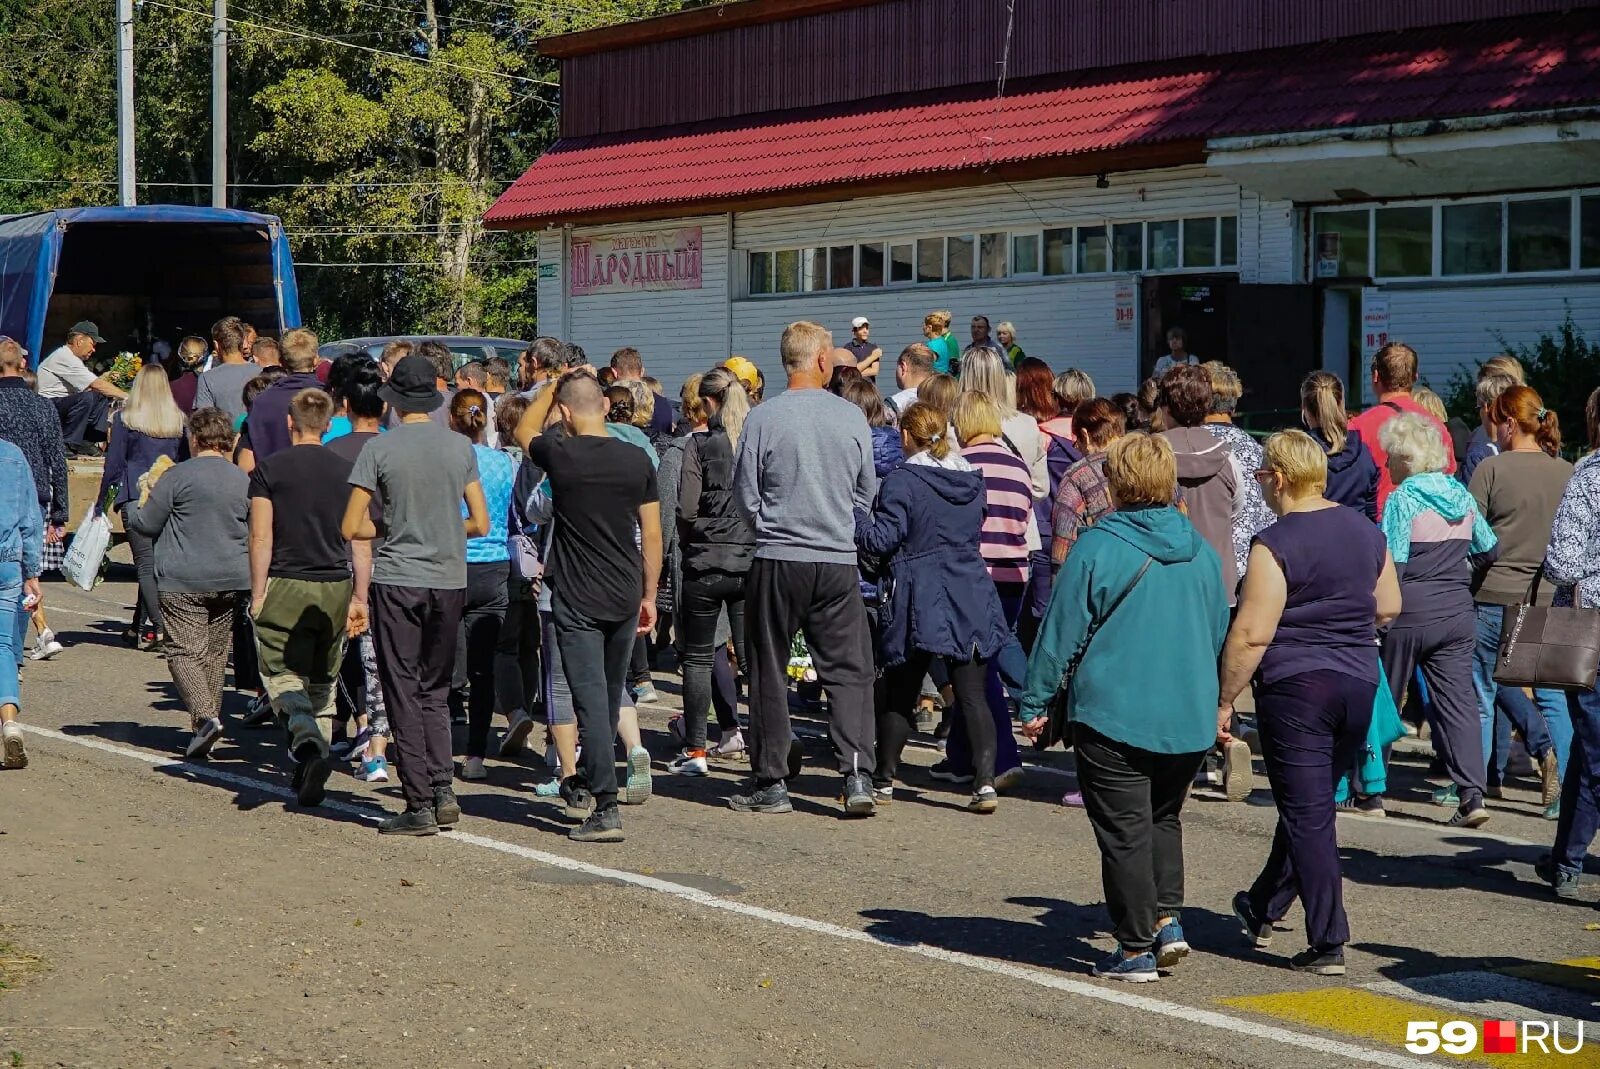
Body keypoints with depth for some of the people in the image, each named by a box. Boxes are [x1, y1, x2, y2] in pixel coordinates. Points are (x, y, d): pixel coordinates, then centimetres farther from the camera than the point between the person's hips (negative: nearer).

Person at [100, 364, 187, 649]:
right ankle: (137, 626, 19)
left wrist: (101, 501, 6)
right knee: (155, 562, 12)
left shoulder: (124, 419, -3)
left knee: (146, 564, -3)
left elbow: (113, 464, -2)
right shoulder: (179, 420, 6)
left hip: (135, 496, -3)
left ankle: (160, 626, -14)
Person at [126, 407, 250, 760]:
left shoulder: (177, 476, -9)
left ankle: (204, 716, -22)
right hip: (232, 579, 5)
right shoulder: (244, 480, 7)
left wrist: (145, 494, 18)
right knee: (216, 653, 14)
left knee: (185, 651, -4)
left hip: (184, 581, -5)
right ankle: (210, 716, 18)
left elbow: (145, 524, -2)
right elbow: (252, 532, 17)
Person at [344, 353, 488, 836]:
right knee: (436, 690, 16)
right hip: (449, 580, 3)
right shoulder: (461, 447, 1)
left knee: (403, 693, 3)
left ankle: (420, 805, 2)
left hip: (397, 580, -3)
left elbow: (350, 528, -6)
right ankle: (443, 790, 6)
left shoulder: (378, 448, -7)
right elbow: (481, 524, 4)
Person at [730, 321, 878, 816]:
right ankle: (857, 775, -3)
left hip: (777, 560, -1)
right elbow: (868, 491, 8)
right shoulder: (852, 417, -1)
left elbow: (744, 494, -2)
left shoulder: (762, 418, -7)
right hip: (838, 561, 1)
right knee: (849, 671, 7)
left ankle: (770, 783, 12)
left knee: (769, 673, 8)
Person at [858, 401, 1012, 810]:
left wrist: (855, 515, 1)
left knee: (899, 695, 8)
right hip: (971, 599, 4)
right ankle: (985, 781, -10)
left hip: (919, 600, -4)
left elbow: (882, 540, -11)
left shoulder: (900, 481, -9)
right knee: (972, 694, 1)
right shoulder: (972, 478, 9)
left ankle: (883, 781, 16)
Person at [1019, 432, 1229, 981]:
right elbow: (1220, 632, 16)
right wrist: (1215, 699, 30)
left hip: (1114, 715, -5)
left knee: (1125, 832, 4)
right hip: (1190, 720, 5)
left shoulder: (1097, 548, -11)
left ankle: (1136, 949, 8)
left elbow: (1062, 631, -9)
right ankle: (1167, 919, 12)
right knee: (1164, 818, 23)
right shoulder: (1202, 552, 6)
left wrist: (1035, 701, 0)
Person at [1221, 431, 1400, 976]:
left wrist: (1225, 700, -9)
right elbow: (1388, 608, 15)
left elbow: (1251, 634, -17)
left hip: (1295, 686, -7)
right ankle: (1265, 908, 35)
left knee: (1308, 813, -1)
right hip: (1360, 684, 7)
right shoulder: (1365, 530, 7)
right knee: (1313, 803, 19)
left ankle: (1328, 943, -2)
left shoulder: (1275, 544, -14)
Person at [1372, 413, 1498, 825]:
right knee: (1458, 700, 3)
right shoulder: (1461, 495, 7)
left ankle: (1369, 792, 14)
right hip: (1457, 613, 5)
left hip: (1410, 612, -5)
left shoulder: (1403, 498, -11)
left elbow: (1392, 563, -15)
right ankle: (1472, 794, -7)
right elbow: (1488, 549, 15)